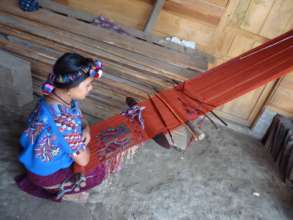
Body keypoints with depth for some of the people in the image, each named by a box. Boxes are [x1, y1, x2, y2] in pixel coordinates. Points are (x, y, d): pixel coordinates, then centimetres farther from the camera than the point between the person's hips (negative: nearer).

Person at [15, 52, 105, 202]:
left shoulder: (62, 97, -16)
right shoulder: (63, 121, -41)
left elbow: (80, 117, 6)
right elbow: (83, 160, -27)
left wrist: (86, 129, -14)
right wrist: (84, 140, -9)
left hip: (46, 156, 8)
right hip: (46, 171, -7)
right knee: (98, 173, 5)